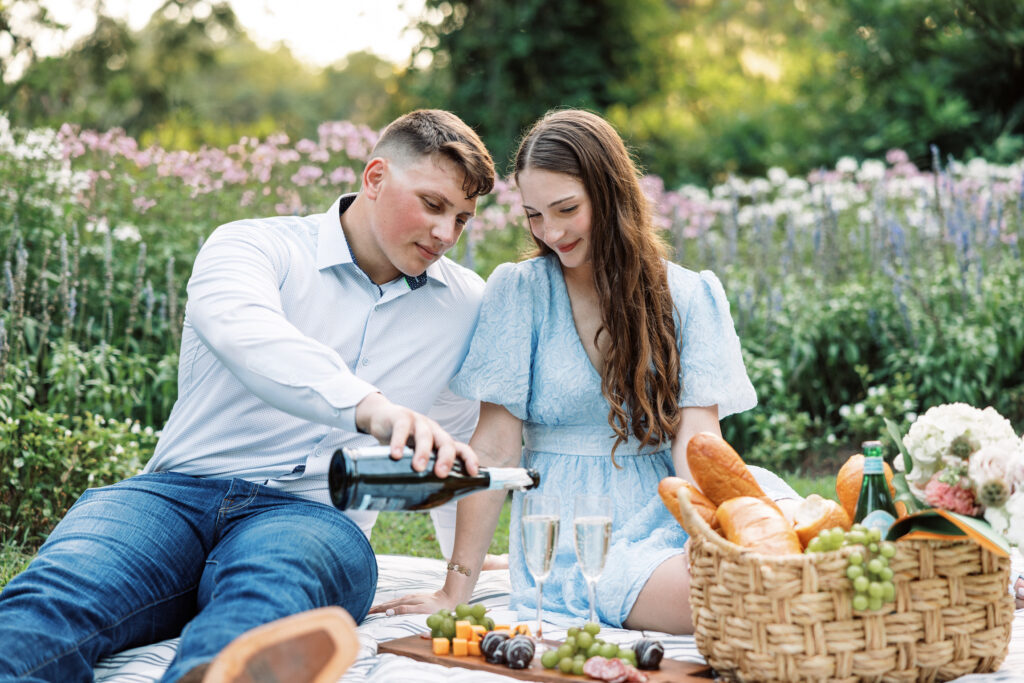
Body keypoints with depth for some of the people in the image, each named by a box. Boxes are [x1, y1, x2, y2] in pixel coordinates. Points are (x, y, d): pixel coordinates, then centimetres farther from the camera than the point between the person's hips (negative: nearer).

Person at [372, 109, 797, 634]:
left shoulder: (690, 296, 6)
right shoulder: (518, 292, 0)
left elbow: (696, 431, -5)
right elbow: (495, 447, -3)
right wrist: (456, 590, -7)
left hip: (671, 515, 3)